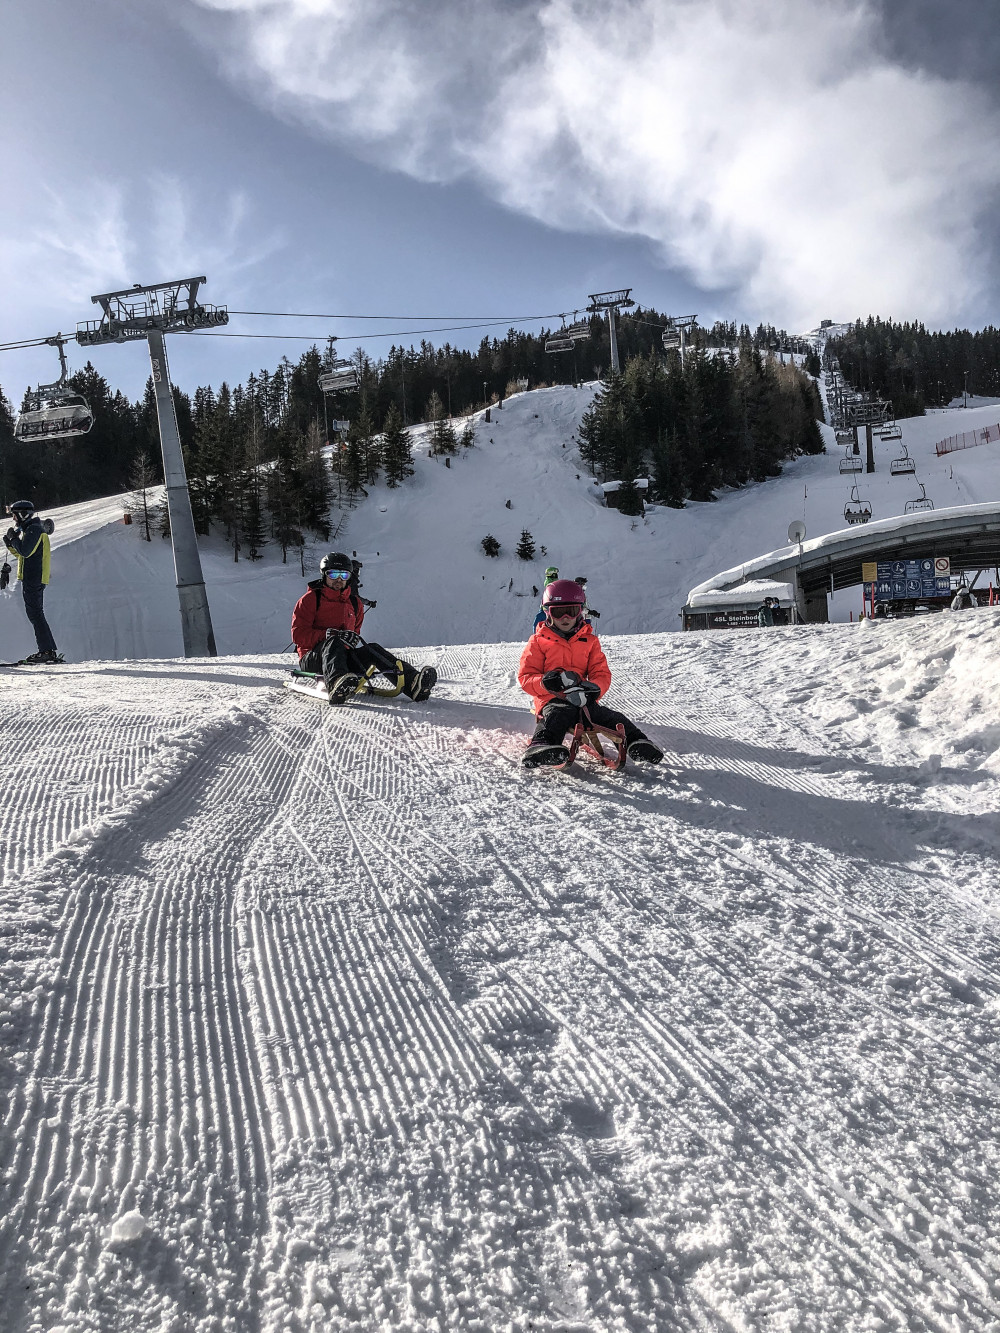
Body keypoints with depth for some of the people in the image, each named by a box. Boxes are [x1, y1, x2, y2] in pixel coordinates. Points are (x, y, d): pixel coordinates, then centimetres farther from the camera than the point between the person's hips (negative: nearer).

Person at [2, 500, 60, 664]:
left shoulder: (34, 529, -11)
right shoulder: (28, 529, 21)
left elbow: (25, 551, -21)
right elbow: (19, 553, 25)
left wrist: (14, 538, -7)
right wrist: (10, 541, 10)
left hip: (34, 578, -10)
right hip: (32, 578, 10)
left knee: (35, 613, -10)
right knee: (36, 613, 11)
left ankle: (46, 651, -11)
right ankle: (50, 650, 11)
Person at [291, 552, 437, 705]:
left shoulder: (355, 603, 17)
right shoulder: (310, 599, 3)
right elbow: (298, 635, -7)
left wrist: (354, 640, -3)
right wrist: (331, 634, -22)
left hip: (343, 656, 4)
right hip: (312, 658, -4)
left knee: (372, 649, -22)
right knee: (333, 642, -36)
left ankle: (411, 682, -44)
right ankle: (336, 683, -69)